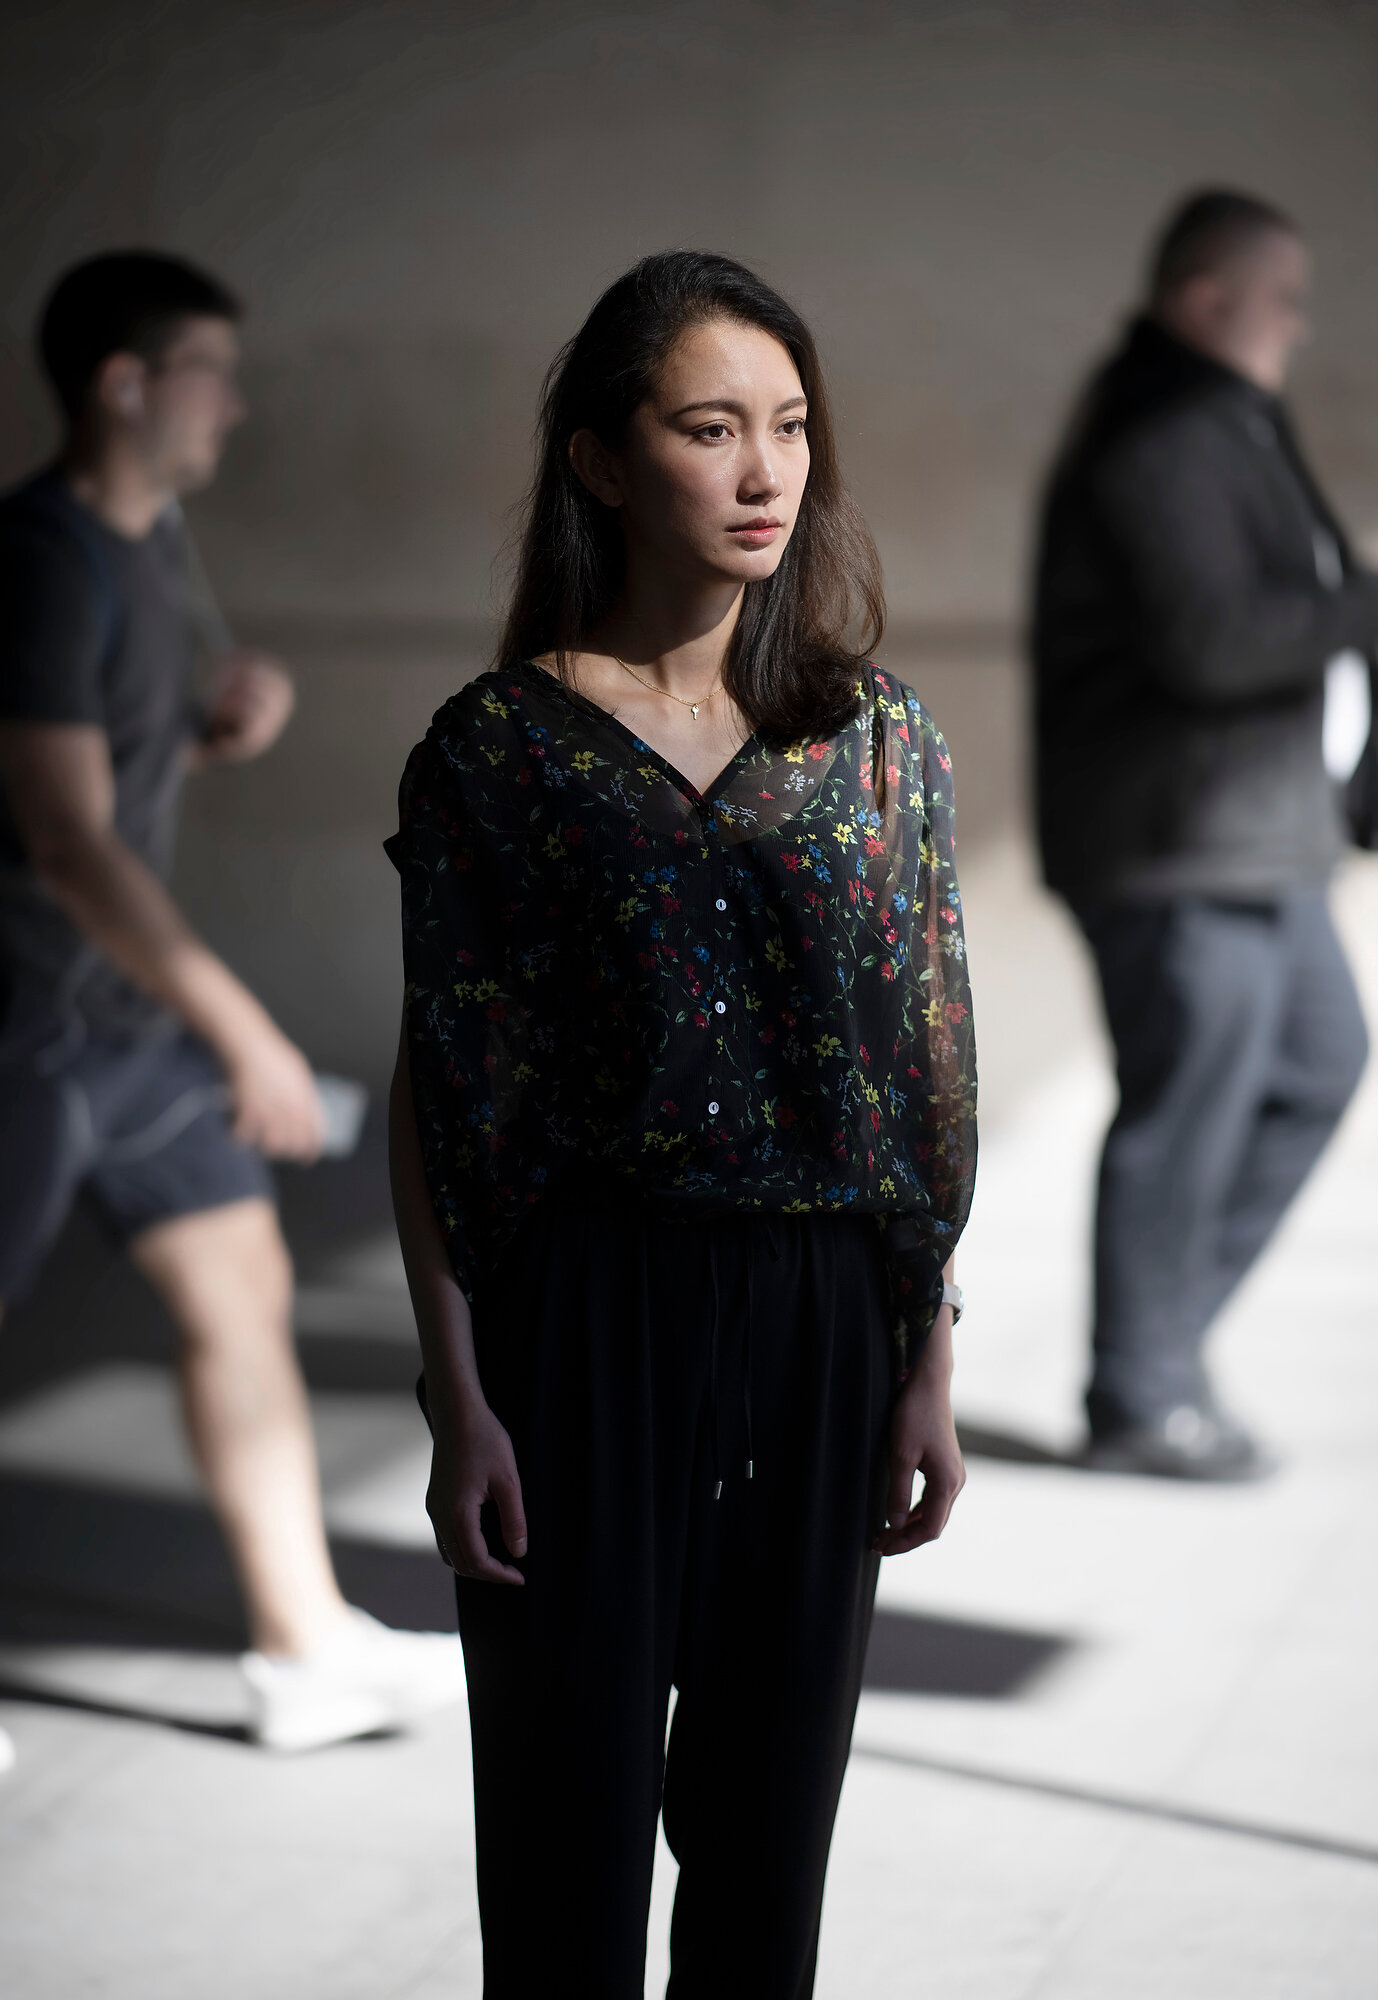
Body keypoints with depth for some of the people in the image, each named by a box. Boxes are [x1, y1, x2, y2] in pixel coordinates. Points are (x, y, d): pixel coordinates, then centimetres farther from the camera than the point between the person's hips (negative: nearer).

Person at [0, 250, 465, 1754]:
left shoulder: (149, 538, 10)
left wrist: (224, 727, 0)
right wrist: (241, 1030, -27)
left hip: (130, 1011, 9)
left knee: (242, 1292, 8)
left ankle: (307, 1650, 14)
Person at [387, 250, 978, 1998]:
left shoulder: (879, 736, 4)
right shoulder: (495, 746, -4)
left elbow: (929, 1072, 6)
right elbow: (439, 1098, -3)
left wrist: (930, 1367, 4)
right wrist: (459, 1402, -7)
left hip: (822, 1319, 3)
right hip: (587, 1319, -2)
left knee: (773, 1802, 11)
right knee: (571, 1803, 5)